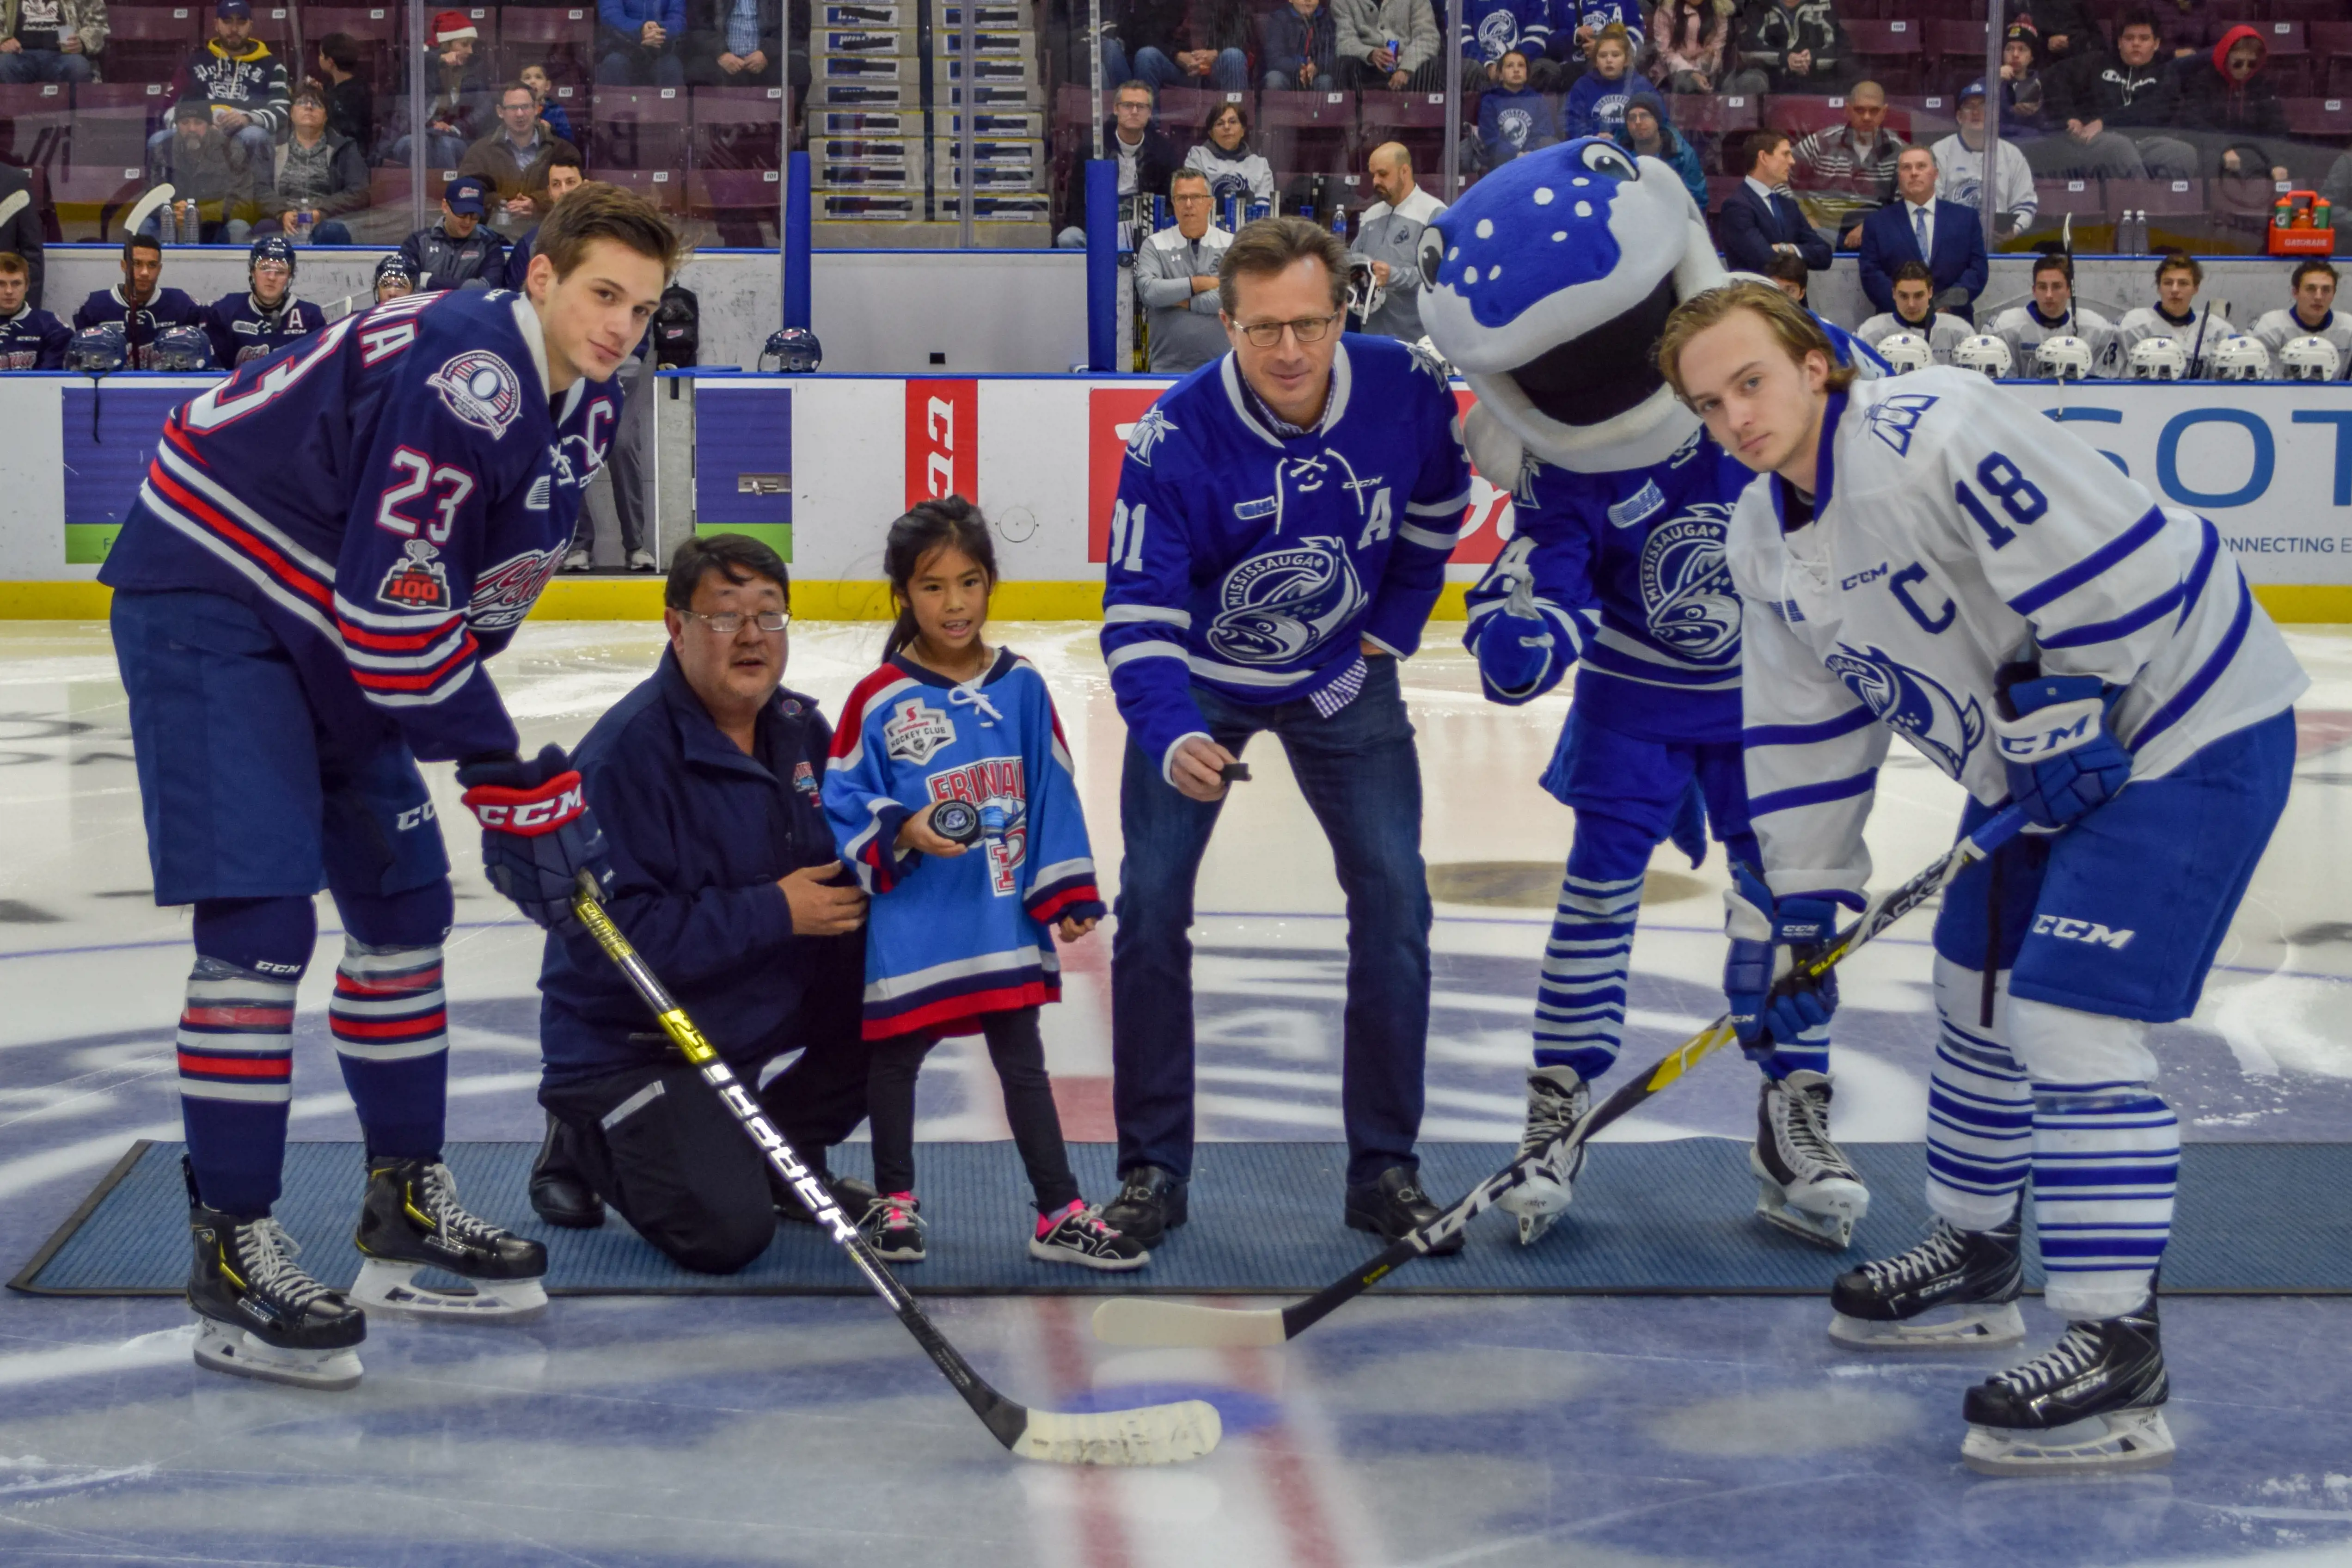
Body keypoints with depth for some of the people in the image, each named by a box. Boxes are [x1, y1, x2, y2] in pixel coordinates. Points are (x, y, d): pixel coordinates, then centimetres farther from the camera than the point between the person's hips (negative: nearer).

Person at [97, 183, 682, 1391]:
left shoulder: (582, 409, 3)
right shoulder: (463, 374, -27)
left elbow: (480, 601, 10)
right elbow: (395, 614, -29)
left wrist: (531, 789, 2)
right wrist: (512, 781, -23)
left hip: (332, 628, 10)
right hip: (208, 595, -10)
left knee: (404, 898, 11)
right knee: (260, 916, -15)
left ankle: (406, 1210, 22)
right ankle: (233, 1252, -9)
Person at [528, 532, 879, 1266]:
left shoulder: (799, 728, 2)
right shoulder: (627, 752, -22)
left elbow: (844, 865, 13)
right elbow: (614, 933, -28)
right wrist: (775, 913, -25)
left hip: (763, 1008, 7)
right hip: (627, 1042, -7)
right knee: (727, 1230, -21)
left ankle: (782, 1149, 14)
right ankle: (585, 1142, 9)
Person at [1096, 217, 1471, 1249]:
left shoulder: (1406, 388, -22)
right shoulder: (1175, 439, -29)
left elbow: (1436, 502, 2)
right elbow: (1138, 614, -30)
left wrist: (1396, 619, 2)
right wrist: (1171, 738, -45)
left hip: (1343, 679, 2)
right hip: (1199, 680, -2)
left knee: (1394, 900, -4)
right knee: (1152, 902, -8)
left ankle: (1384, 1168, 9)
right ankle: (1154, 1171, 6)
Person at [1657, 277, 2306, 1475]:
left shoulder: (1931, 435, -27)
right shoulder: (1765, 536, 3)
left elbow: (2120, 558, -29)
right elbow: (1806, 733, 9)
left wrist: (2063, 715, -21)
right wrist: (1787, 910, 6)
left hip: (2184, 729, -10)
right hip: (2038, 762, 10)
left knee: (2072, 1021, -16)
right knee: (1979, 995, 18)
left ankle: (2116, 1347, -10)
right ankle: (1976, 1256, 39)